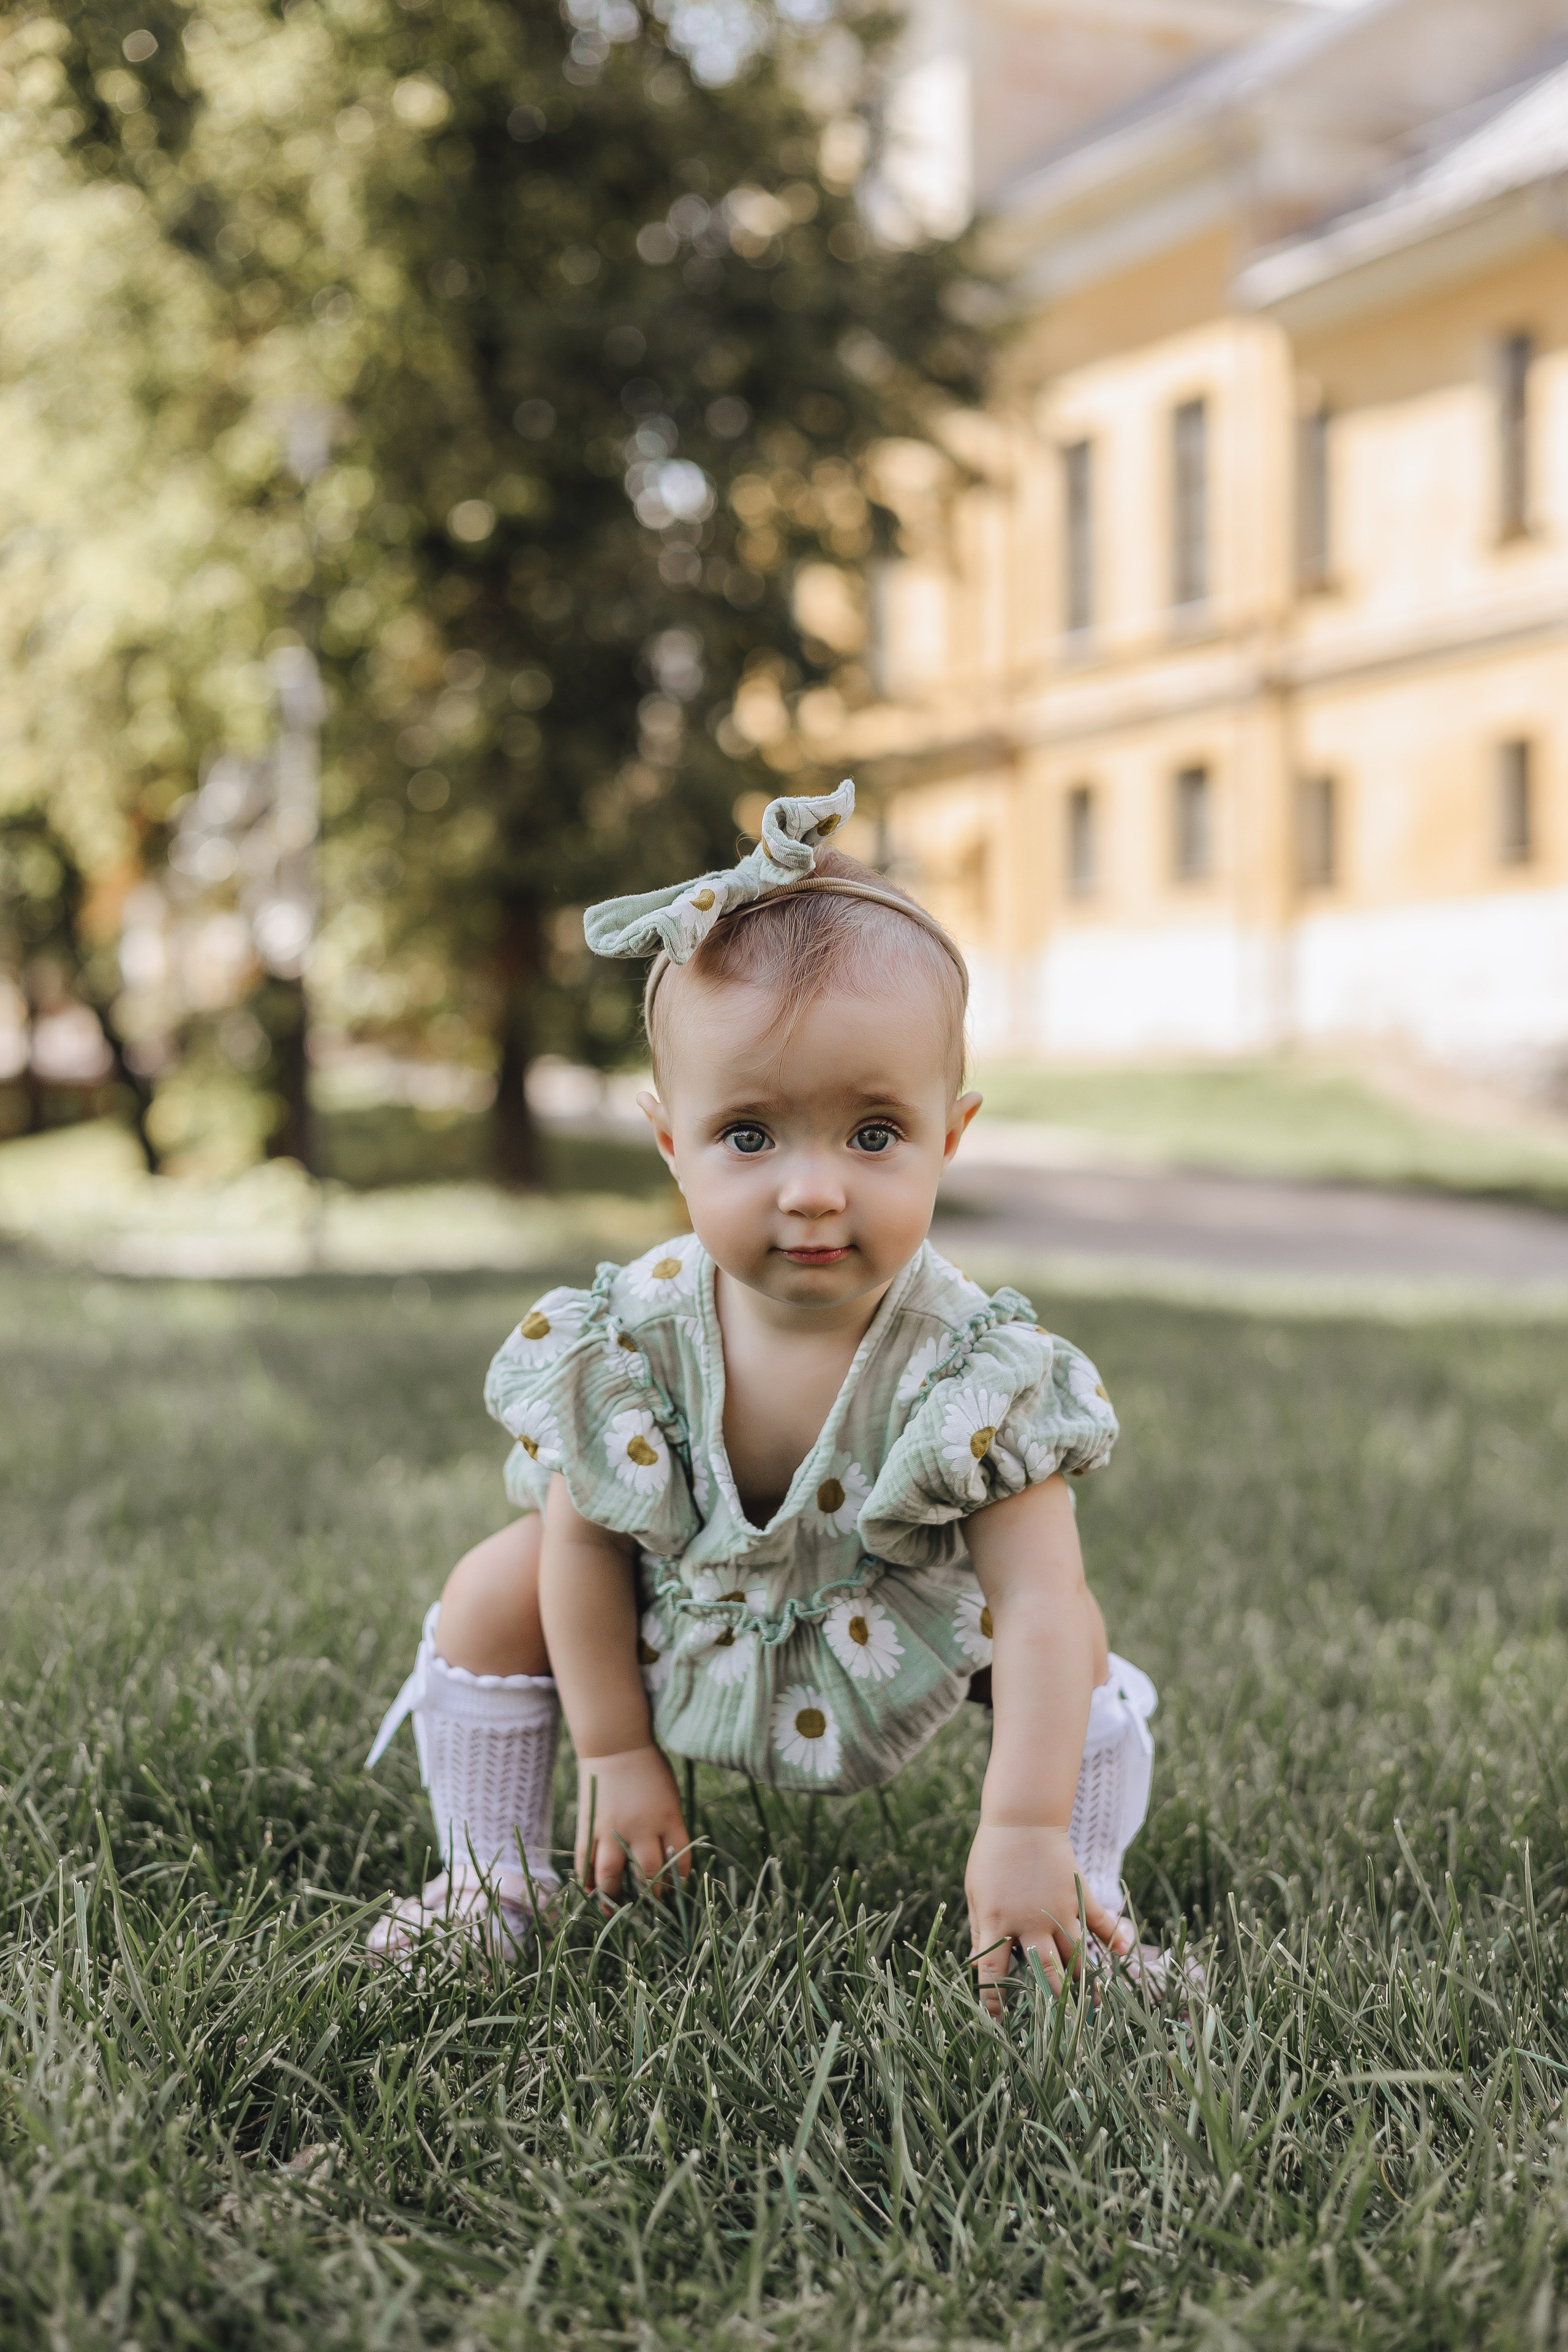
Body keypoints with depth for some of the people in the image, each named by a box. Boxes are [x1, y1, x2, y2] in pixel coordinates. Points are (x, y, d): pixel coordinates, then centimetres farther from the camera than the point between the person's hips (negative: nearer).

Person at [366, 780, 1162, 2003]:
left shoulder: (975, 1367, -34)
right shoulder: (626, 1340, -30)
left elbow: (1036, 1605, -36)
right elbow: (586, 1544, -17)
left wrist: (1027, 1837, -41)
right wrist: (617, 1755, -13)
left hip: (894, 1654, -1)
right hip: (673, 1628, 1)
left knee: (1077, 1639, -18)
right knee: (498, 1592, -12)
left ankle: (1091, 1901, 4)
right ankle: (493, 1880, 7)